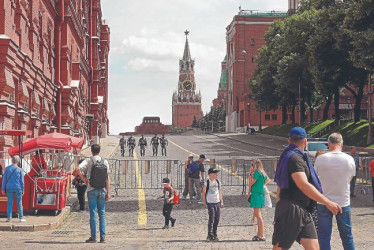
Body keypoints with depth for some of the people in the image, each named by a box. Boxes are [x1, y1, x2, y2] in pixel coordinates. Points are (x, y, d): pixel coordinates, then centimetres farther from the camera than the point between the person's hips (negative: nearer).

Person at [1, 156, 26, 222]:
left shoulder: (7, 168, 0)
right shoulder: (20, 170, -3)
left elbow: (4, 179, 1)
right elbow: (22, 181, -1)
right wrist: (23, 190, 5)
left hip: (9, 188, 1)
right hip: (18, 188, -1)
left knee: (10, 203, 4)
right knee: (19, 203, 5)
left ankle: (9, 217, 1)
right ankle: (21, 217, 5)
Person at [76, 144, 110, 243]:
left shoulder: (89, 161, -5)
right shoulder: (105, 162, 4)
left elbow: (78, 168, -21)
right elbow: (107, 179, 2)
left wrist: (83, 177, -4)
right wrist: (108, 193, 4)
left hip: (92, 190, -2)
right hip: (102, 190, 2)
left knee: (93, 214, 1)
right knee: (102, 214, 7)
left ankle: (93, 237, 1)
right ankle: (102, 237, 5)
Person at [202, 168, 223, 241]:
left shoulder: (218, 182, 9)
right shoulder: (207, 182, -7)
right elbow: (203, 193, -2)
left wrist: (221, 201, 13)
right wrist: (205, 202, -4)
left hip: (217, 202, 6)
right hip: (210, 203, -5)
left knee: (217, 219, 7)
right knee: (211, 219, -10)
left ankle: (214, 234, 18)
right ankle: (210, 235, -6)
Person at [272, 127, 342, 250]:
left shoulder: (288, 157, 18)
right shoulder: (294, 158, -14)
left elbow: (280, 187, 23)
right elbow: (304, 185, -26)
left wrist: (279, 211, 27)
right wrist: (327, 202, -28)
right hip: (291, 211, -10)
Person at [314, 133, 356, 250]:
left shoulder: (320, 159, -9)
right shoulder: (349, 159, -6)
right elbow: (350, 178, 7)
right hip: (343, 202, 1)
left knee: (324, 235, 6)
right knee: (347, 235, 13)